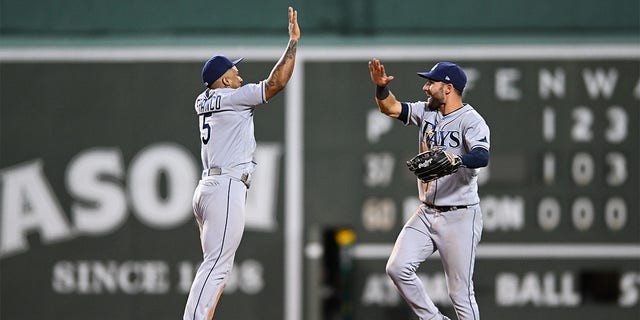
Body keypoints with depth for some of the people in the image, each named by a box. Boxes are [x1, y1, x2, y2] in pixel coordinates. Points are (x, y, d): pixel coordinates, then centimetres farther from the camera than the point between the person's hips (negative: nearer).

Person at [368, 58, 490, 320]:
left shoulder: (471, 120, -14)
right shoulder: (426, 112, 9)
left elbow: (482, 157, -31)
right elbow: (390, 108, 12)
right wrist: (381, 87, -9)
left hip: (460, 217, -7)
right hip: (426, 214, 7)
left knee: (460, 293, -5)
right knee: (397, 268, -7)